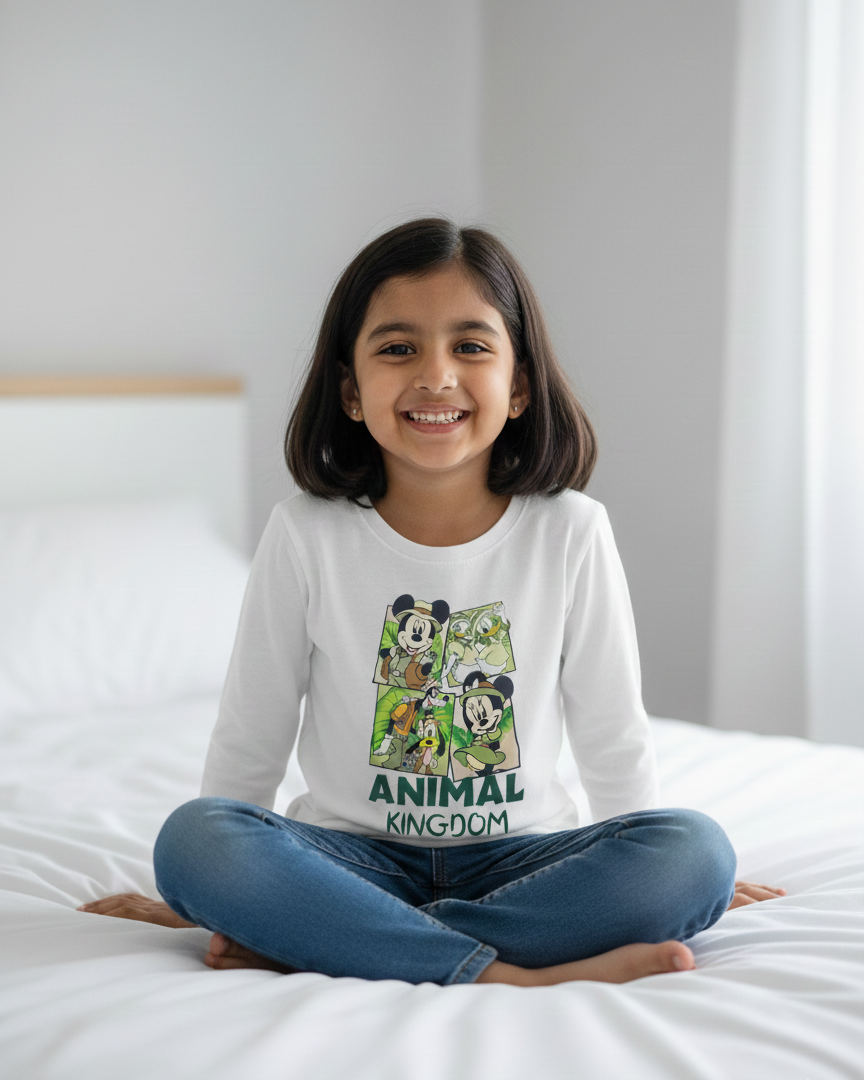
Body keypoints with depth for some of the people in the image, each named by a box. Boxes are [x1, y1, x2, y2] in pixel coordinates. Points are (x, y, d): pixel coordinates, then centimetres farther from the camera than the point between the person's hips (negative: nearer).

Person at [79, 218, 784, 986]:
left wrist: (650, 881, 10)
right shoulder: (306, 538, -5)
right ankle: (512, 975, -31)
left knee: (698, 850, -26)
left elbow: (613, 742, 5)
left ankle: (317, 945, -27)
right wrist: (198, 892, 10)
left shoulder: (571, 533, -5)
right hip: (356, 856, -1)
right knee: (192, 838, -28)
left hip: (513, 856, 1)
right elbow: (250, 742, 5)